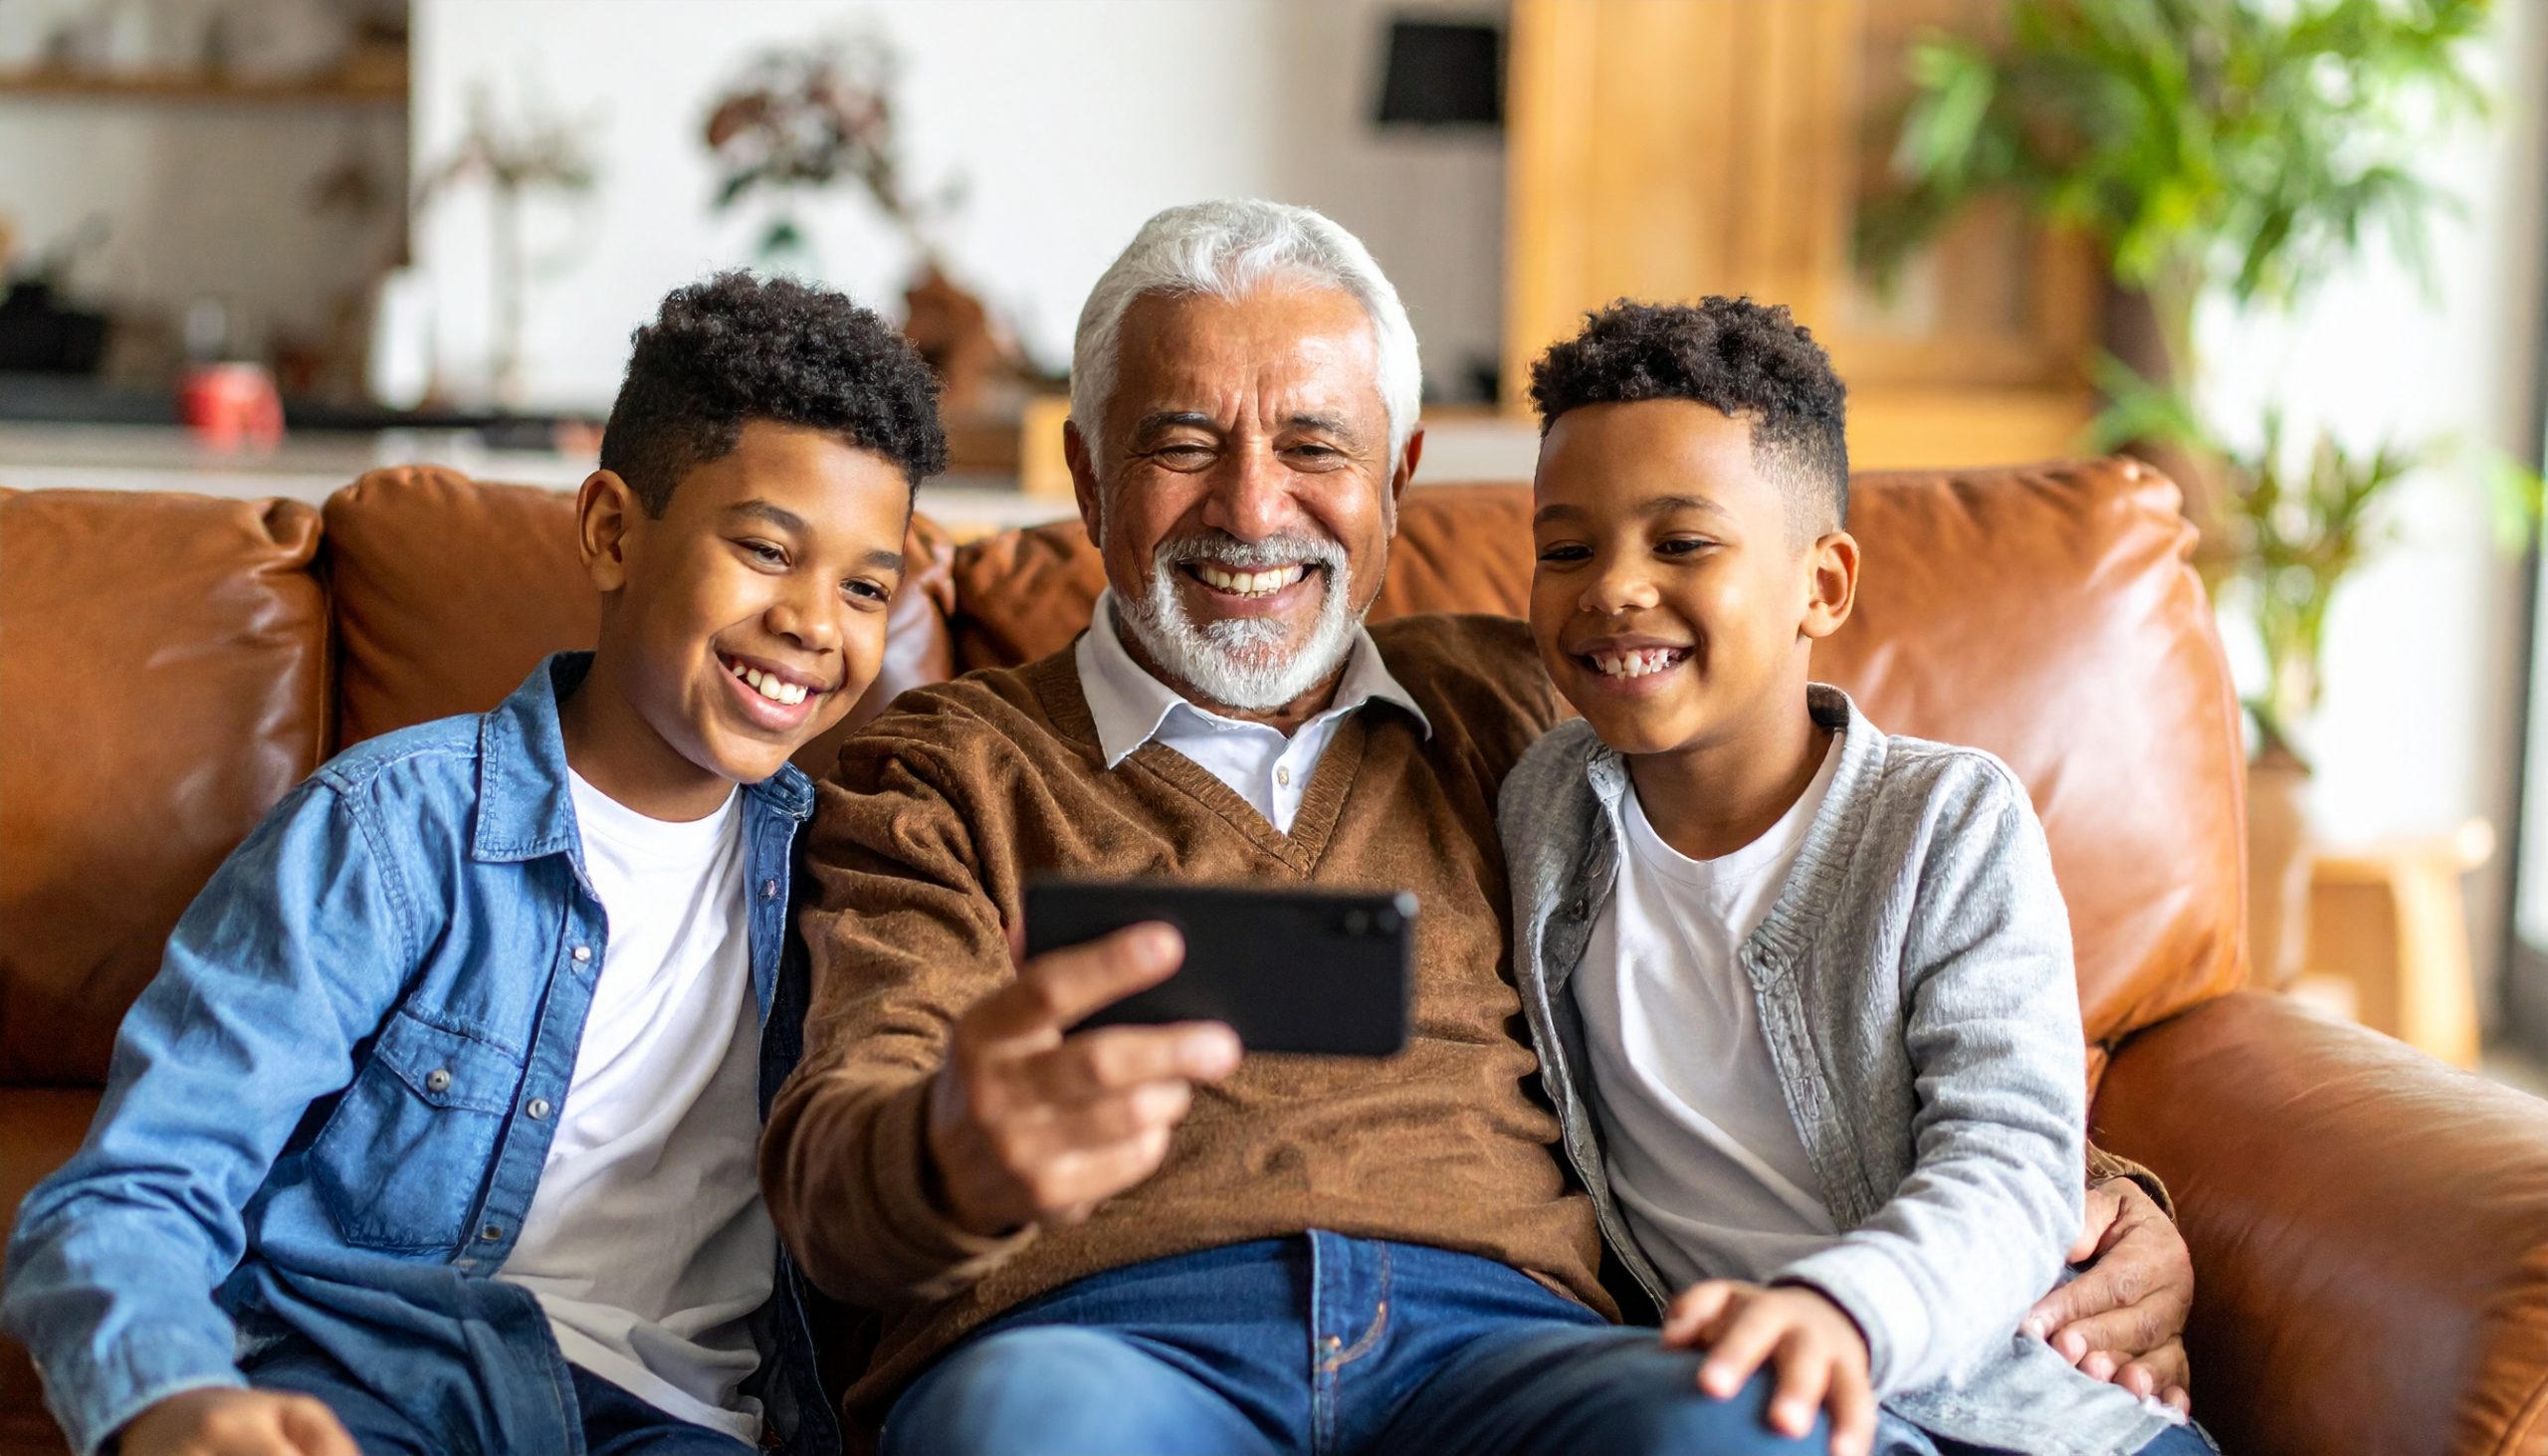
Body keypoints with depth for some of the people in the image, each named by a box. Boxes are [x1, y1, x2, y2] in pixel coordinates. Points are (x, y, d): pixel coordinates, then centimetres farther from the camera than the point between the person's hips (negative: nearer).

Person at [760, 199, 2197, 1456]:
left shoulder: (1510, 707, 25)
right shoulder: (943, 772, 16)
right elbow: (831, 1160, 1)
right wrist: (960, 1157, -26)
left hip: (1494, 1333, 2)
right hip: (1097, 1333, -2)